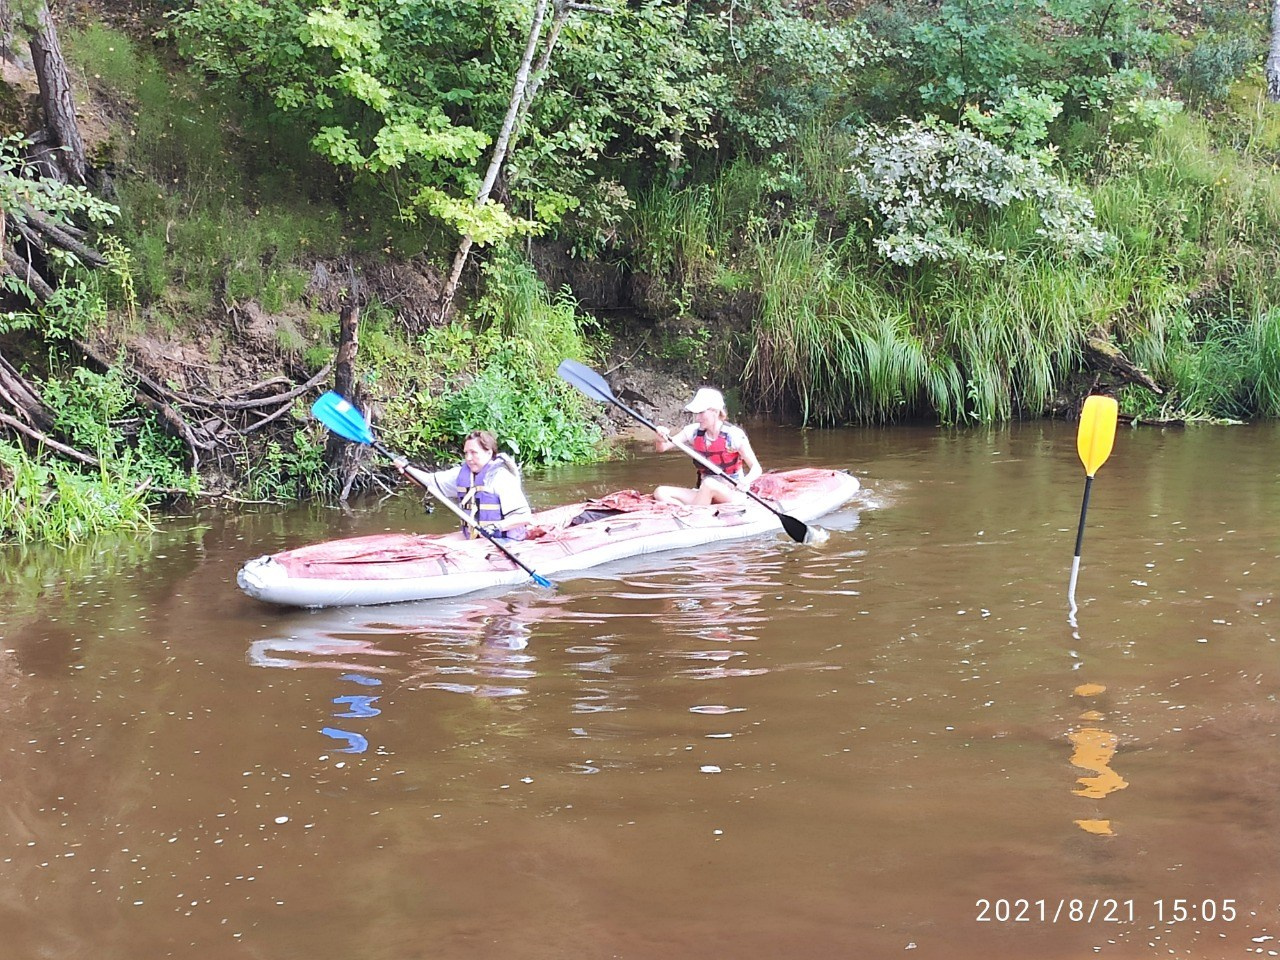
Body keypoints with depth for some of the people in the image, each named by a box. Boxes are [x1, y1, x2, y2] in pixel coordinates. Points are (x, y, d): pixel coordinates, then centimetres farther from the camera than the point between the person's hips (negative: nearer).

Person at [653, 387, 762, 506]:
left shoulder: (734, 435, -12)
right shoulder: (693, 431, 3)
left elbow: (756, 468, -11)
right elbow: (661, 448, 2)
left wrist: (745, 482, -33)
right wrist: (661, 439, -23)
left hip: (732, 494, -6)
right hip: (704, 493, 6)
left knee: (709, 484, -38)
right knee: (660, 493, -15)